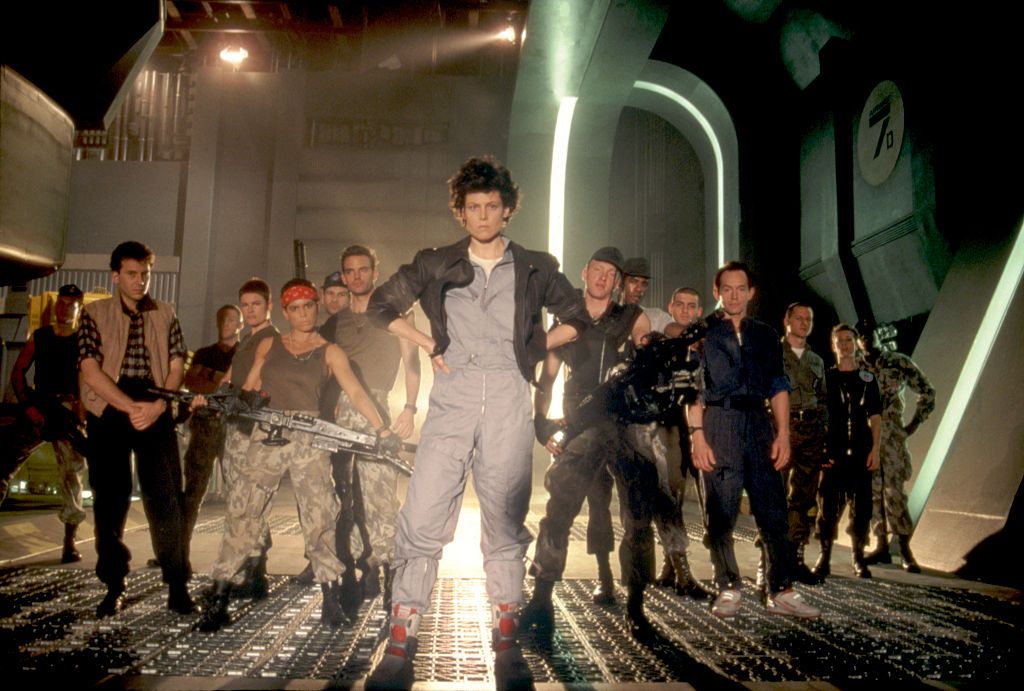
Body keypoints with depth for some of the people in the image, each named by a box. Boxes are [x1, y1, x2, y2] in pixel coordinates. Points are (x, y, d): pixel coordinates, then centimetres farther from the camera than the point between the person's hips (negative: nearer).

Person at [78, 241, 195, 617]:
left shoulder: (165, 314, 12)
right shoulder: (94, 313, 6)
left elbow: (176, 366, 6)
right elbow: (90, 370, -4)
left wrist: (156, 406, -12)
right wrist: (131, 407, -14)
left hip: (155, 412, 1)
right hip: (108, 411, 0)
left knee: (167, 497, -5)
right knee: (109, 500, 4)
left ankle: (178, 587, 0)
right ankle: (114, 587, 16)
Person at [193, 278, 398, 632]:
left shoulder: (329, 352, 8)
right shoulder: (268, 346, 16)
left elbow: (356, 393, -3)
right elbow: (248, 390, 16)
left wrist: (381, 428, -14)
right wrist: (211, 401, 1)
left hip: (309, 439, -2)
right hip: (266, 436, 2)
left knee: (318, 514, -6)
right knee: (242, 511, -1)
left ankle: (331, 599, 5)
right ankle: (218, 600, 7)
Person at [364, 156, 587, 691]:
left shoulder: (535, 269, 13)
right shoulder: (436, 265, 13)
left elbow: (576, 320, 21)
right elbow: (381, 307, 19)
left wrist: (535, 349, 9)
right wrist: (428, 345, 9)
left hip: (509, 400, 0)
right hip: (452, 397, 0)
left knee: (506, 521, 4)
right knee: (422, 518, -8)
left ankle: (506, 641, 14)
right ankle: (400, 643, 0)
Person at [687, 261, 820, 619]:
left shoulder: (766, 335, 17)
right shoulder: (703, 332, 8)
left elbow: (778, 387, 12)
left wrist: (783, 434, 1)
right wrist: (697, 436, -9)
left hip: (759, 422, 3)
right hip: (718, 423, -3)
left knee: (774, 511, 0)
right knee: (721, 513, 0)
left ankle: (781, 591, 7)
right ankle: (728, 589, 10)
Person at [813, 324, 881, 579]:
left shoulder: (868, 378, 11)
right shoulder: (825, 378, 7)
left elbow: (875, 417, 9)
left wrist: (875, 449, -1)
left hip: (860, 452, 2)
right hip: (832, 452, -1)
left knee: (861, 505, 3)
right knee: (829, 505, -3)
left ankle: (858, 558, 14)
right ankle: (824, 557, 4)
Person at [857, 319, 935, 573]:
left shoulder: (899, 362, 1)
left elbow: (927, 391, 9)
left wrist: (914, 424, 4)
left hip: (891, 435, -3)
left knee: (893, 490, -10)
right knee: (873, 491, 5)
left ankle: (905, 550, -4)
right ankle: (882, 546, 12)